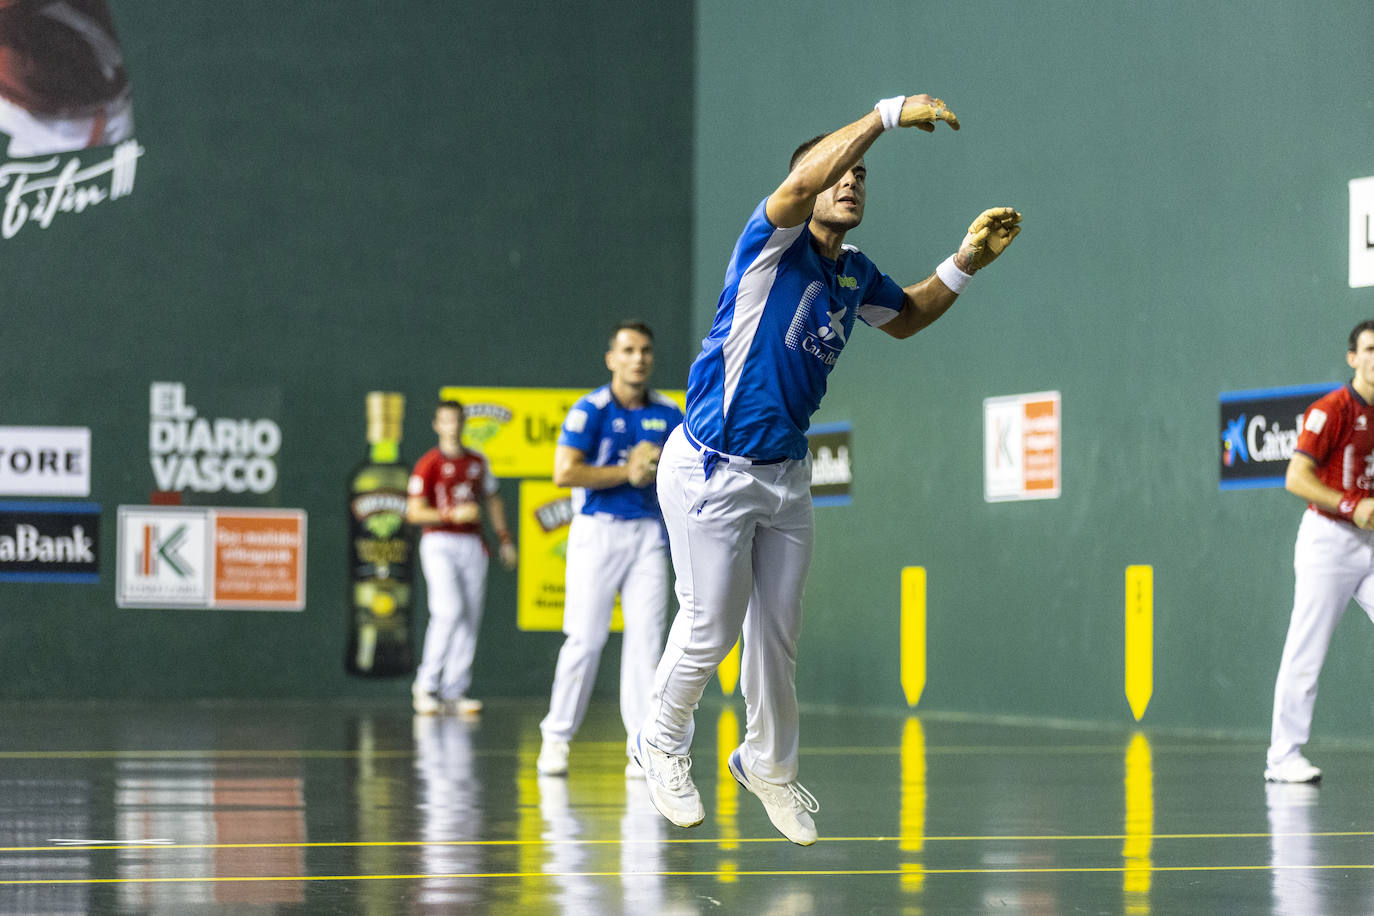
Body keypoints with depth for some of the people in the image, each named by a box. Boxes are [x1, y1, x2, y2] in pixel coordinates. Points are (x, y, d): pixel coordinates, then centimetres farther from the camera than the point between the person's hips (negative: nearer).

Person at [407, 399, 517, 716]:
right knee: (449, 611, -18)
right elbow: (414, 512, -7)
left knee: (470, 619, 1)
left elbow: (493, 500, 25)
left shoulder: (478, 462, 15)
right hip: (439, 544, -5)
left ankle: (454, 693, 5)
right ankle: (425, 685, -6)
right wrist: (453, 514, -18)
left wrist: (504, 539, 18)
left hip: (472, 545, 5)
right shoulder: (429, 463, -2)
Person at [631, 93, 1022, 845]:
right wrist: (888, 114, -41)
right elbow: (802, 182, -37)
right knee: (711, 627, -1)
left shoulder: (855, 275, 6)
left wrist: (965, 263, 13)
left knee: (778, 630, 11)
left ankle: (769, 763, 31)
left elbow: (905, 318, 27)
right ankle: (663, 743, 25)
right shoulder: (773, 245, -15)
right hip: (711, 470, -6)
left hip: (786, 475, 6)